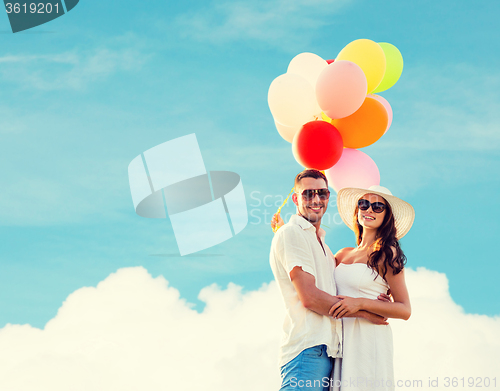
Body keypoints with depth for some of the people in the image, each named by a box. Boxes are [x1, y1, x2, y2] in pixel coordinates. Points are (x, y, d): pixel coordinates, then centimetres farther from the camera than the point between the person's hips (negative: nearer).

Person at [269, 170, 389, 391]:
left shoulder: (320, 242, 26)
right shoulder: (291, 234, -3)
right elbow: (309, 297, -13)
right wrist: (365, 312, -5)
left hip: (328, 351, 9)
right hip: (308, 350, -9)